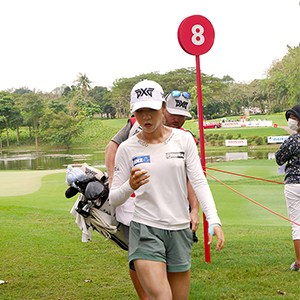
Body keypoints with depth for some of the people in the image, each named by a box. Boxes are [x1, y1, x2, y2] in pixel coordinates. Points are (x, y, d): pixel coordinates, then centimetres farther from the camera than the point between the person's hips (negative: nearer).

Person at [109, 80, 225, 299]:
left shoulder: (183, 139, 3)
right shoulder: (127, 148, 0)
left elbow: (199, 182, 0)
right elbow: (113, 199, 3)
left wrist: (214, 220, -13)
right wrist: (130, 187, -19)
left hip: (180, 231, 2)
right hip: (145, 230, -2)